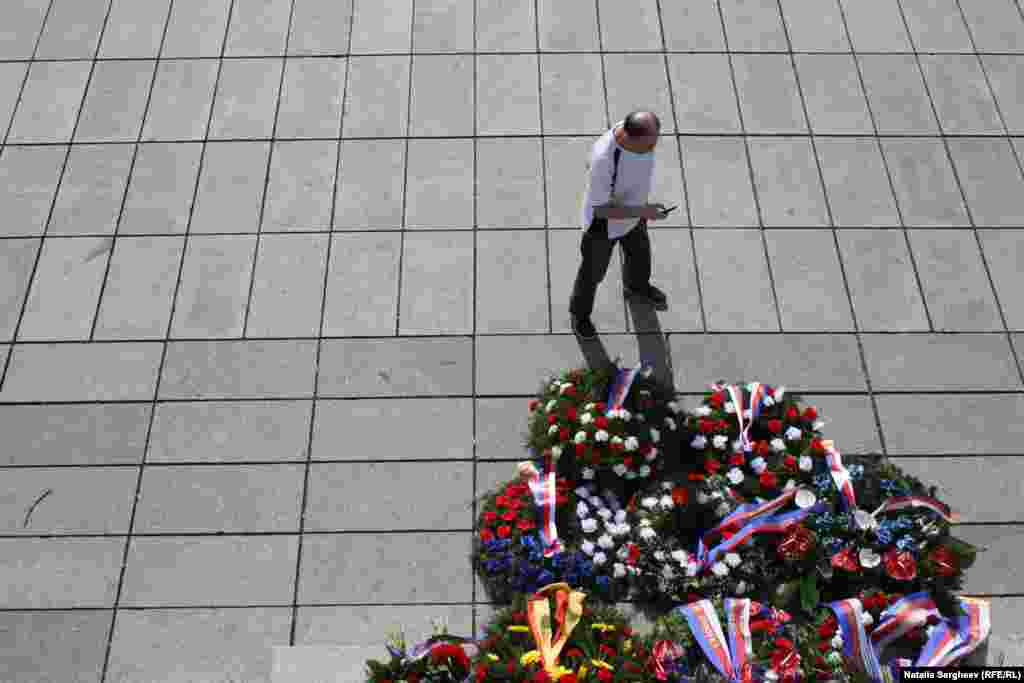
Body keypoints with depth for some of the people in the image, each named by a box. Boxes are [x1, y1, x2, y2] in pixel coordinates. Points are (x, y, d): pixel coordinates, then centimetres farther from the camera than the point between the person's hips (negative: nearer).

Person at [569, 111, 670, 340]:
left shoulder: (640, 130, -22)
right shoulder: (604, 159, -44)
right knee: (594, 270, 20)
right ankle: (580, 312, 51)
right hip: (604, 221, -6)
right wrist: (642, 212, -33)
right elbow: (600, 209, -32)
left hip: (631, 209, 6)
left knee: (639, 252, 32)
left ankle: (636, 288, 65)